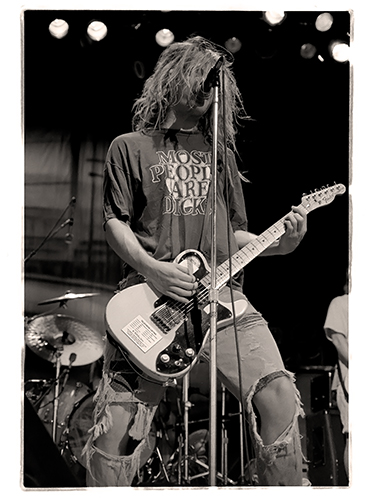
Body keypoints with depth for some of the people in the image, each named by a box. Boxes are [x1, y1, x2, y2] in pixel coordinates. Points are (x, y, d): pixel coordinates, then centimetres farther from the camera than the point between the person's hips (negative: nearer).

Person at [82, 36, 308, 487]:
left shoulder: (221, 152, 24)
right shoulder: (130, 147, 13)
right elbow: (114, 221, 4)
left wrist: (279, 243, 2)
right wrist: (151, 268, -14)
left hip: (221, 292, 3)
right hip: (148, 295, -3)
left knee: (278, 396, -14)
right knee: (120, 421, -11)